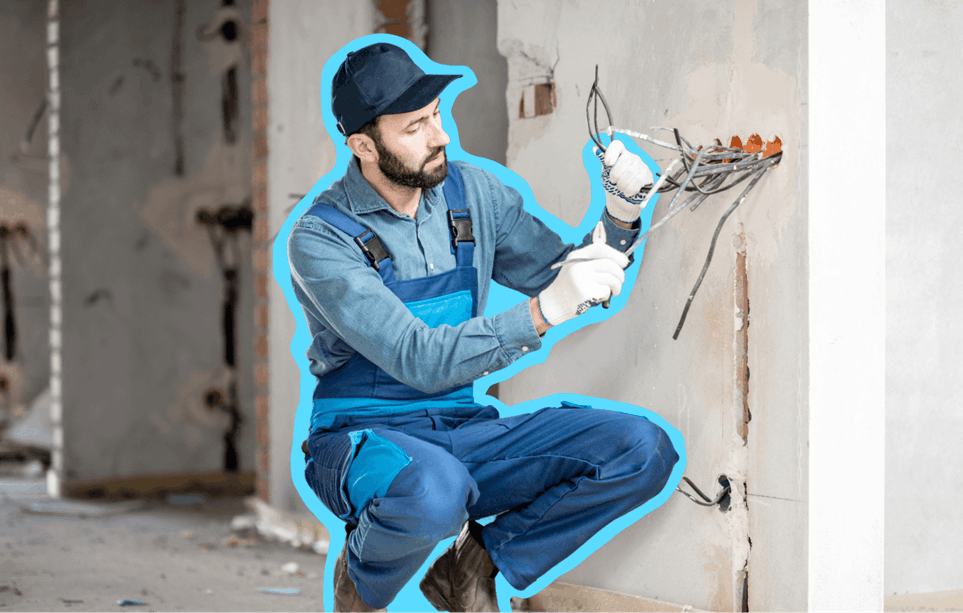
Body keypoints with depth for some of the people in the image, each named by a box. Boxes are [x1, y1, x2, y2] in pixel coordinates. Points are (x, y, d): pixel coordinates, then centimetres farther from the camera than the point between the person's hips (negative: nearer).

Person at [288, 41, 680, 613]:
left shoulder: (474, 193, 4)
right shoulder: (320, 238, -14)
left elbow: (569, 283, 13)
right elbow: (420, 360, -25)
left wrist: (621, 216, -7)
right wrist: (543, 311, -34)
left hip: (464, 430, 6)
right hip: (363, 437, -5)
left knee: (644, 450, -15)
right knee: (435, 491, -42)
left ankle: (472, 565, -3)